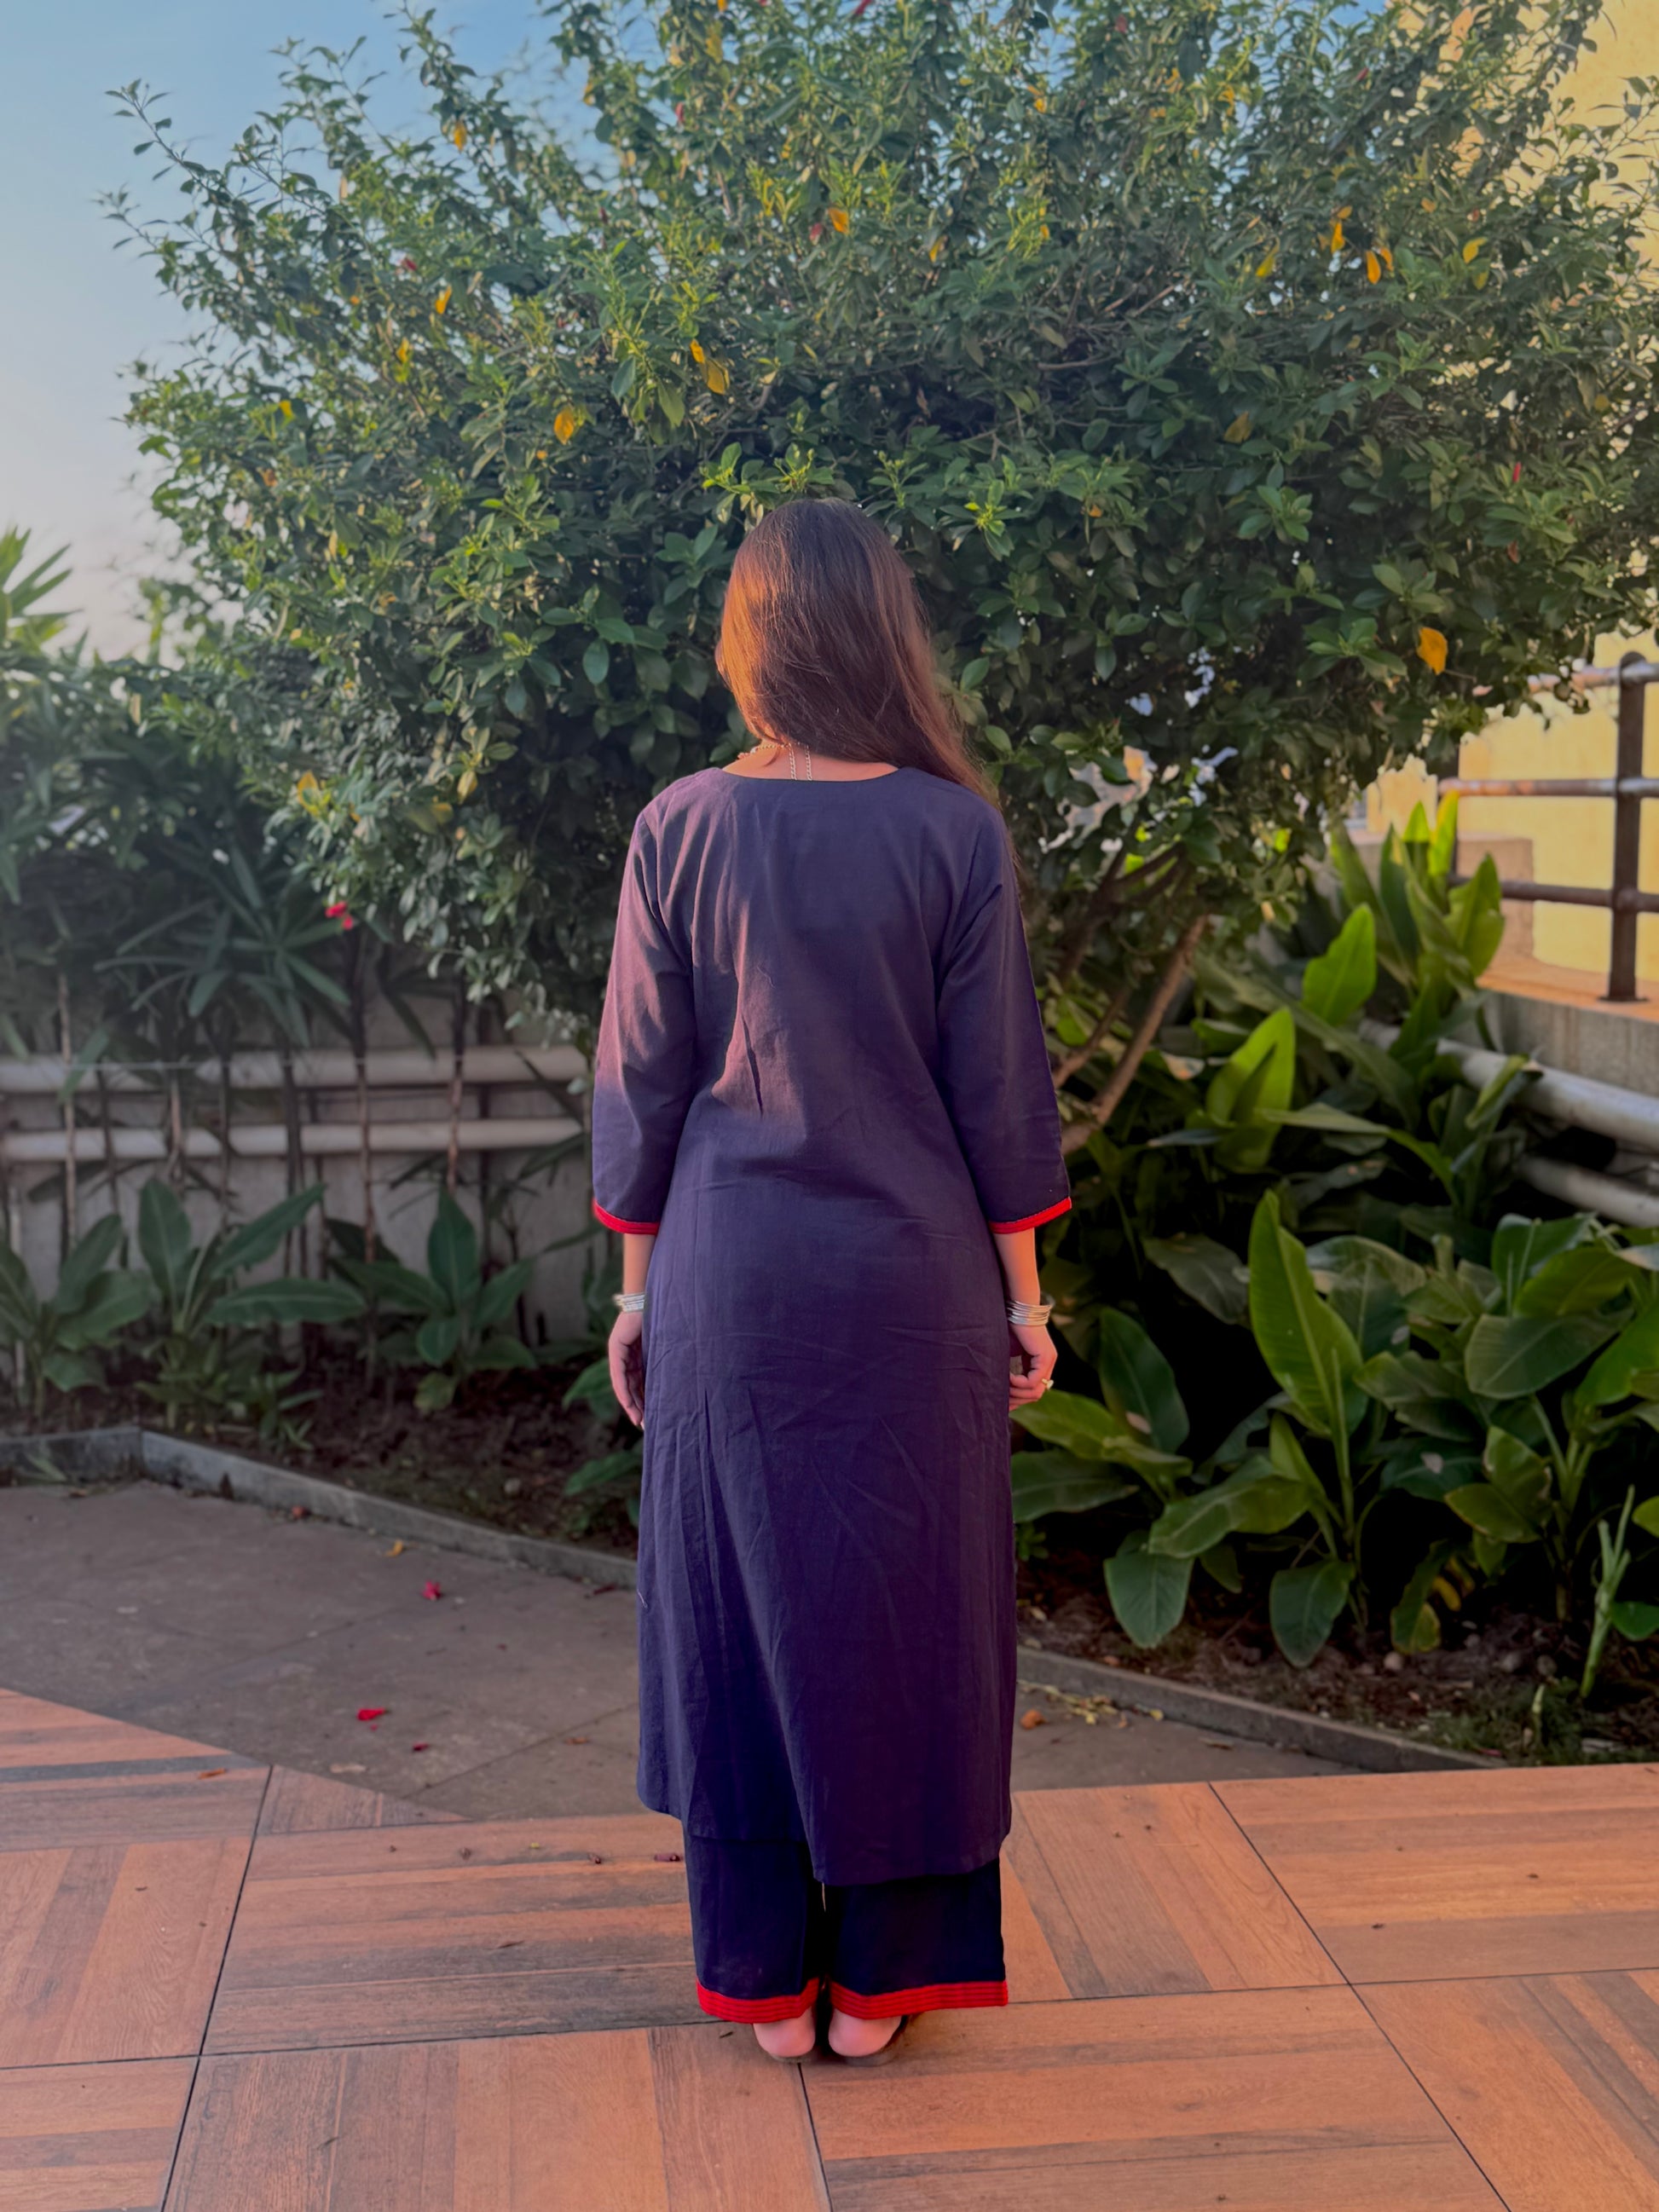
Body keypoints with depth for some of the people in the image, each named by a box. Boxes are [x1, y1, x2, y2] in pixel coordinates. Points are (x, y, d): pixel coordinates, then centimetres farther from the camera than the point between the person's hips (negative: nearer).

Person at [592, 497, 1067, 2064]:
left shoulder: (681, 829, -6)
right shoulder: (955, 830, -7)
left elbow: (639, 1083, -2)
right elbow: (998, 1087, -4)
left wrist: (638, 1286, 9)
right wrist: (1021, 1291, 5)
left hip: (731, 1287, 1)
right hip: (914, 1289, 0)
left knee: (737, 1612, 12)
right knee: (904, 1616, 12)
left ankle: (764, 1977, 24)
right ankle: (882, 1975, 24)